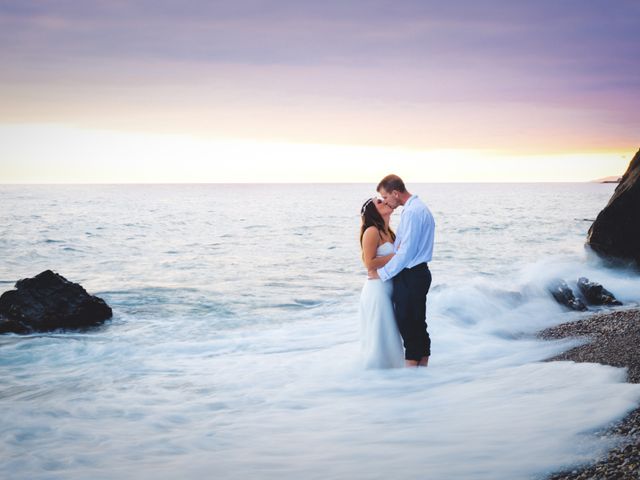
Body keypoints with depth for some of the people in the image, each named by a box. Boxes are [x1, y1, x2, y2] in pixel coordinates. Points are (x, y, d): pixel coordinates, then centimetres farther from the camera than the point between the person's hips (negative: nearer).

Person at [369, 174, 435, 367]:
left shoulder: (412, 212, -18)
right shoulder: (420, 207, 14)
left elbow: (405, 252, -21)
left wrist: (382, 273, -12)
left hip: (410, 277, -10)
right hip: (419, 272, 10)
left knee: (407, 324, -4)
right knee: (419, 323, 14)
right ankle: (423, 366, 20)